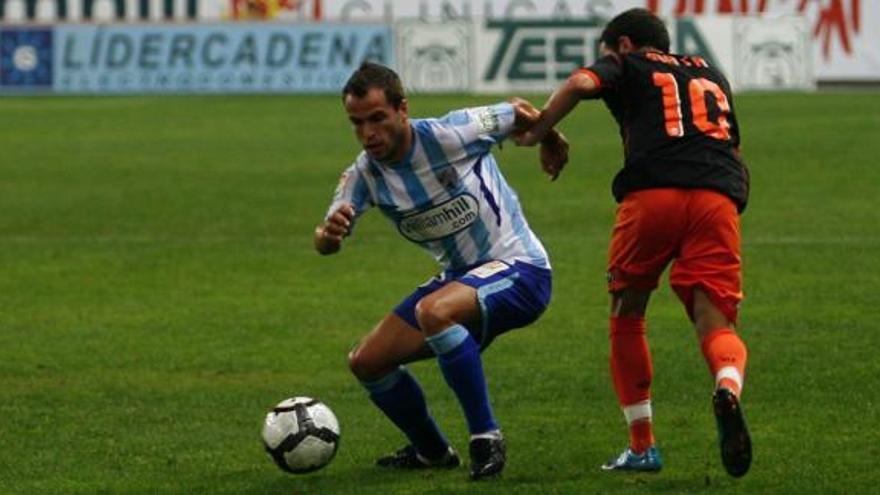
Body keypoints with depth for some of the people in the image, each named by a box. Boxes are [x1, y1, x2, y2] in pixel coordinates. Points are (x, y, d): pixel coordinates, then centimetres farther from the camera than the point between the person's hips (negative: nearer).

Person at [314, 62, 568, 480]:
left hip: (518, 269, -7)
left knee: (433, 312, -36)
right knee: (366, 363, 4)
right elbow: (324, 245, -12)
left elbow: (521, 114, -4)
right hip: (459, 277, 7)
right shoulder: (364, 174, -5)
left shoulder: (451, 134, -20)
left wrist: (551, 141, 16)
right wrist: (329, 233, -37)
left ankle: (486, 437, -25)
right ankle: (431, 452, 27)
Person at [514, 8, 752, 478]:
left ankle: (642, 447, 18)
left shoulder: (627, 65, 20)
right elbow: (733, 152, 33)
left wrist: (537, 133, 8)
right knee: (716, 324, -1)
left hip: (650, 192, -3)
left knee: (626, 316, 17)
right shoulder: (711, 75, 33)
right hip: (718, 197, 3)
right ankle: (728, 387, -37)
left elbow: (580, 83, -2)